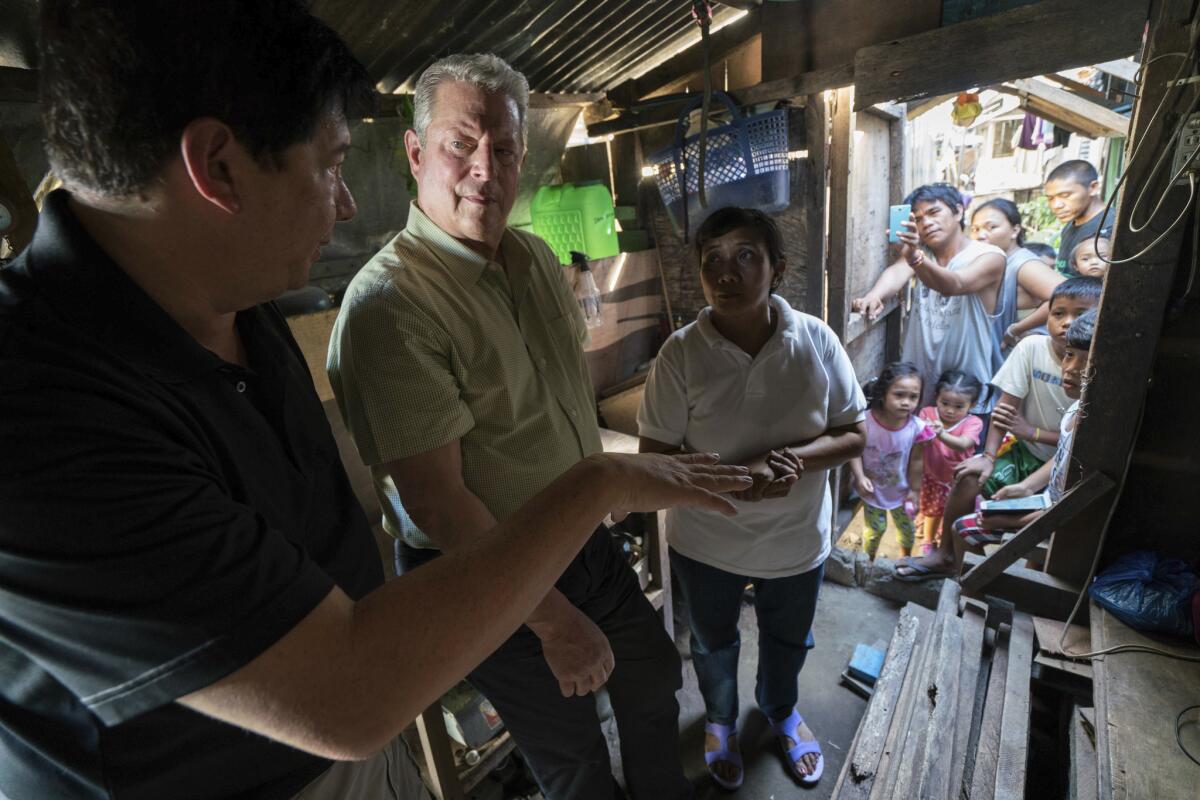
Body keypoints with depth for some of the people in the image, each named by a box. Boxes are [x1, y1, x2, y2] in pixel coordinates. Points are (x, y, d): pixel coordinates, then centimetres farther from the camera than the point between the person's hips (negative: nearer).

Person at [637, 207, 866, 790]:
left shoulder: (817, 340, -15)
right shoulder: (682, 353, -21)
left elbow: (852, 435, -7)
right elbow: (652, 456, -17)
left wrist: (795, 457, -27)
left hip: (796, 540, 2)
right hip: (706, 542, -1)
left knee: (788, 642, 29)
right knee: (712, 644, 25)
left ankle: (780, 710, 64)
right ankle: (720, 719, 60)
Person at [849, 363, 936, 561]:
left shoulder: (917, 428, -22)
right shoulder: (865, 420, -28)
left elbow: (916, 461, -9)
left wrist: (915, 489, 0)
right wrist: (860, 477, -27)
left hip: (900, 490, 2)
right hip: (872, 489, -2)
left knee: (907, 527, 23)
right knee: (875, 528, 15)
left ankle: (906, 559, 54)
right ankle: (868, 563, 43)